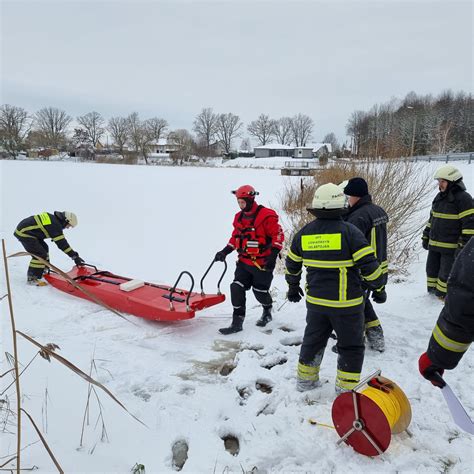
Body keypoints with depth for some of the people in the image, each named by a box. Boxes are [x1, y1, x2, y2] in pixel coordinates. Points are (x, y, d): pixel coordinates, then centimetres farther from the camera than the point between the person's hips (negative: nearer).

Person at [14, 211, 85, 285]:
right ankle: (32, 278, -6)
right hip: (24, 233, -11)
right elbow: (61, 243, -26)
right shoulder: (55, 225, -23)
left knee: (44, 247, 19)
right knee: (40, 254, -13)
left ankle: (42, 269, 30)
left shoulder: (52, 218, 6)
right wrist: (75, 256, -24)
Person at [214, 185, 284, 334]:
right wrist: (225, 252, 9)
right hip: (244, 261, 6)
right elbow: (236, 236, 18)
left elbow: (278, 235, -15)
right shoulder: (239, 217, 8)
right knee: (236, 288, -4)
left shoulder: (266, 215, -15)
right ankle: (237, 322, 4)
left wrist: (273, 255, -22)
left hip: (263, 263, -6)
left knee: (260, 291, 7)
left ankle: (267, 312, 39)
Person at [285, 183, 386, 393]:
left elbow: (292, 264, 11)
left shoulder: (304, 233, 0)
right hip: (346, 303, -5)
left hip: (315, 300, 5)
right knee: (351, 346, 13)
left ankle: (305, 379, 35)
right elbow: (369, 265, -17)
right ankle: (346, 389, 21)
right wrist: (379, 288, 0)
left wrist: (293, 287, 27)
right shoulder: (349, 231, -16)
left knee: (313, 340, 22)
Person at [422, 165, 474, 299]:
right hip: (434, 245, 8)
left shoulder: (463, 198, -13)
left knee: (446, 274, 1)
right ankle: (432, 292, 29)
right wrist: (426, 236, 19)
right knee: (432, 270, 15)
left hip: (451, 247, -7)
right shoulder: (440, 197, 12)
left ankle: (443, 297, 13)